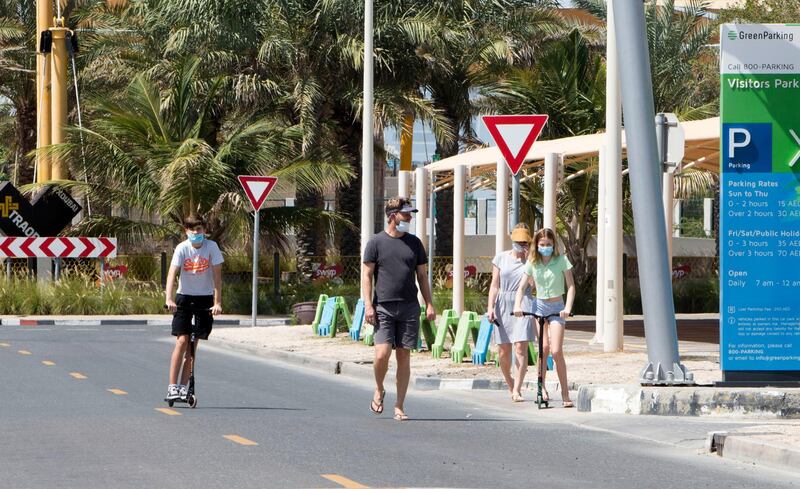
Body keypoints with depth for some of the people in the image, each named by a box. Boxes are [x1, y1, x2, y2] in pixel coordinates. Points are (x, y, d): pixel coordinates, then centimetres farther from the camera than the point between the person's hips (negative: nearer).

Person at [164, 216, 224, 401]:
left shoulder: (211, 247, -10)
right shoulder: (182, 248, -12)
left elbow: (217, 275, -12)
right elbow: (172, 273, -22)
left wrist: (217, 302, -20)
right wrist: (169, 299, -35)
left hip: (204, 298, 1)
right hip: (184, 297, -1)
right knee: (182, 340, -11)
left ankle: (183, 386, 9)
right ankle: (172, 386, -11)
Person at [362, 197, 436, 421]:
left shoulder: (414, 243, 13)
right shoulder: (377, 242, 2)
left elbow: (422, 276, 16)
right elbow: (366, 275, 1)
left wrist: (429, 304, 8)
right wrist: (368, 305, -9)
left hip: (409, 309, 3)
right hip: (383, 308, -3)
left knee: (404, 357, 2)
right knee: (382, 353, -14)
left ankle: (399, 406, 8)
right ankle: (379, 390, 14)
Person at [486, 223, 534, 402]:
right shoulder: (501, 258, 9)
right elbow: (495, 285, 7)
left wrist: (529, 260, -10)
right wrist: (490, 307, -3)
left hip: (523, 304, -2)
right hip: (503, 305, 2)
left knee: (520, 348, -13)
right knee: (503, 351, 2)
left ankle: (517, 389, -13)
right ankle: (510, 384, 27)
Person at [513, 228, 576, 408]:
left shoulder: (562, 260, -7)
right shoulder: (532, 263, 1)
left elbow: (571, 286, -9)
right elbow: (522, 286, 4)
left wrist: (568, 308, -22)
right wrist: (517, 305, -13)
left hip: (557, 307, -3)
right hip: (539, 306, 3)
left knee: (556, 351, -13)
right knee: (544, 348, -9)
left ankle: (565, 393, -5)